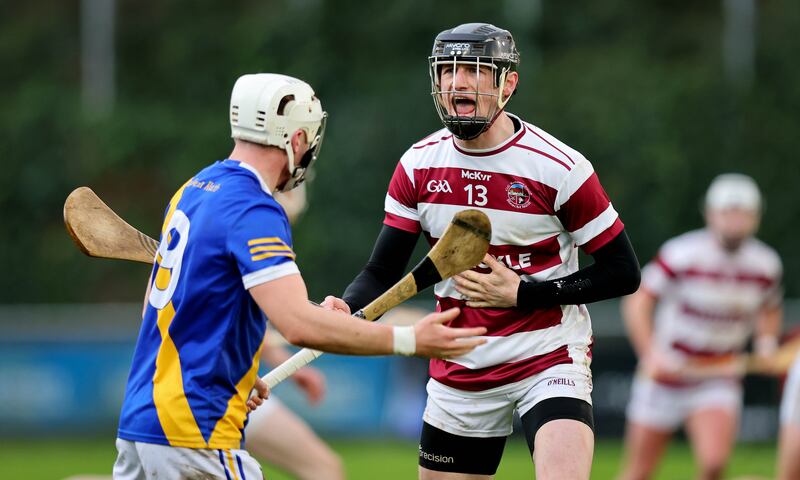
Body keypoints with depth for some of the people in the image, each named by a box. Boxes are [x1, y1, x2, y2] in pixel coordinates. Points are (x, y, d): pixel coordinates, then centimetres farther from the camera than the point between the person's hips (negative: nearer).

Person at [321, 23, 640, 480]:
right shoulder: (419, 165, 0)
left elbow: (623, 274, -8)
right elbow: (382, 271, 3)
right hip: (460, 369, 5)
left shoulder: (559, 168, -13)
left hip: (549, 357, -5)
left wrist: (520, 294, -15)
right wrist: (344, 310, -20)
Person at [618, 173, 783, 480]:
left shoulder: (765, 265, -3)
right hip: (666, 375, -2)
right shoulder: (681, 254, -16)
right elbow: (637, 303, -13)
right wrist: (650, 354, -27)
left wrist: (766, 341, -4)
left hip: (719, 382, 2)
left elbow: (769, 310, 17)